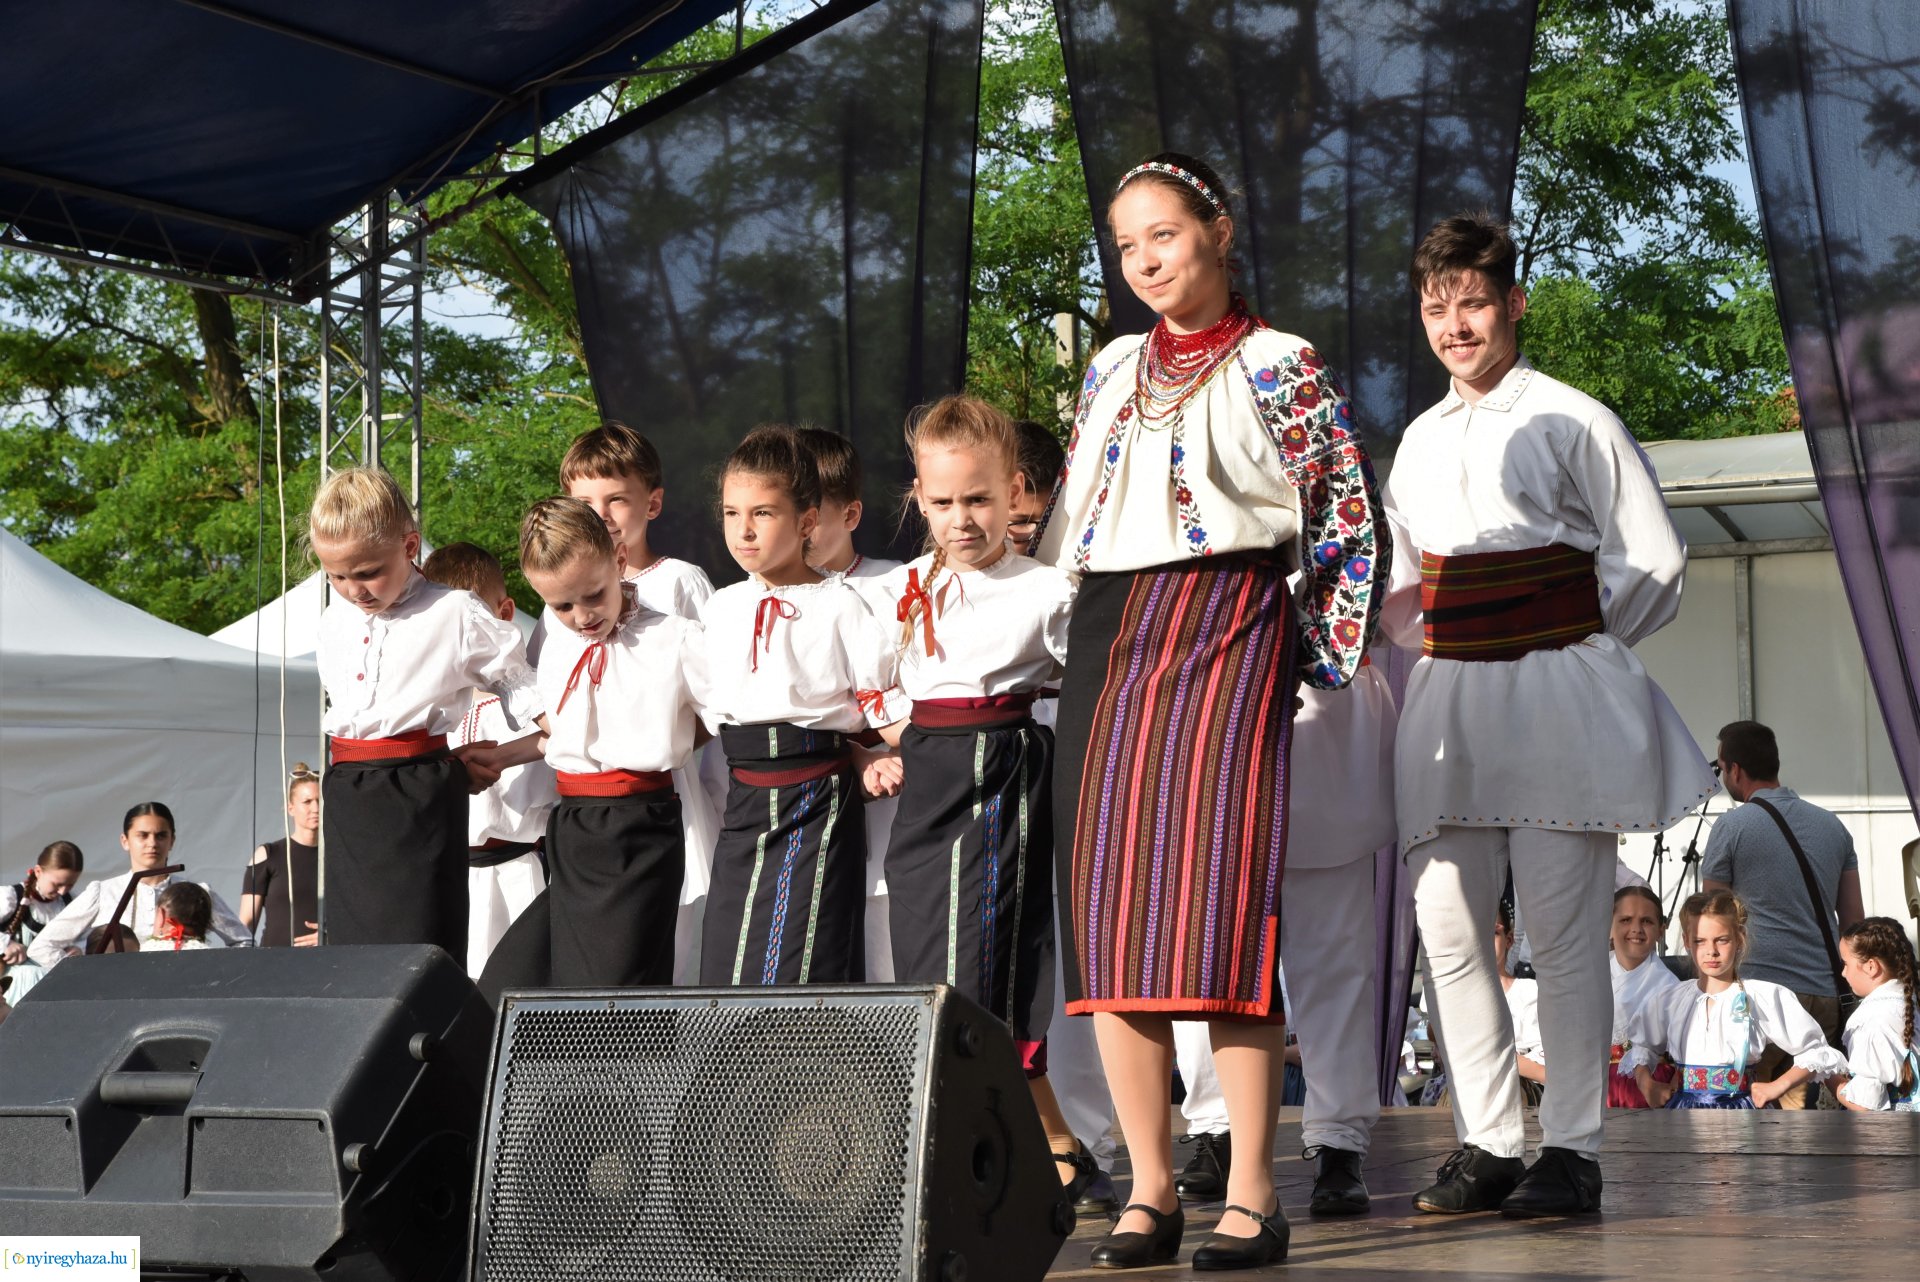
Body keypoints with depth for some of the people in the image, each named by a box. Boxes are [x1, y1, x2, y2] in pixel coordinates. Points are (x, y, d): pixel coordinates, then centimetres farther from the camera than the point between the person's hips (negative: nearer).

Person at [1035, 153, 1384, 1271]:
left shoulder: (1279, 368, 1)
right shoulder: (1112, 371, 19)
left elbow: (1355, 526, -1)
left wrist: (1316, 660, -4)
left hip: (1226, 628, -6)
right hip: (1110, 637, 6)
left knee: (1218, 891, -14)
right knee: (1107, 898, 0)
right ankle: (1150, 1188, 5)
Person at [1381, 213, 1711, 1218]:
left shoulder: (1570, 421, 0)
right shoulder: (1419, 443, 17)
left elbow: (1653, 564, 0)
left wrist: (1567, 648, 0)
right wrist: (1438, 646, 7)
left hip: (1556, 702, -6)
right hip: (1447, 706, 6)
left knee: (1562, 934, -6)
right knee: (1447, 930, 1)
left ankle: (1572, 1149, 1)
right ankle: (1486, 1143, 8)